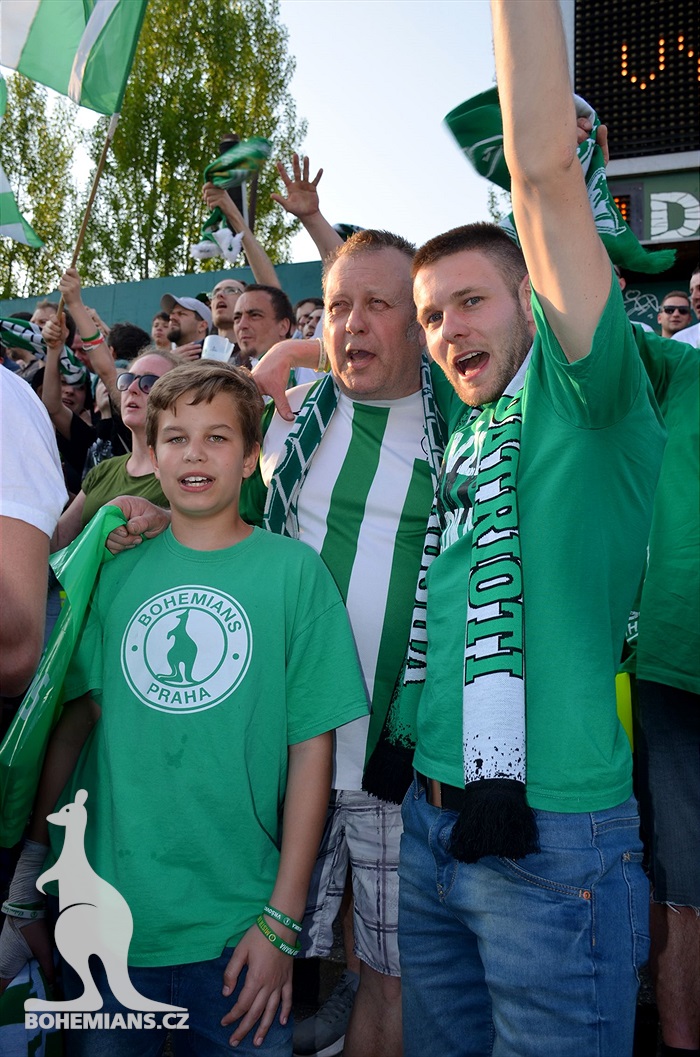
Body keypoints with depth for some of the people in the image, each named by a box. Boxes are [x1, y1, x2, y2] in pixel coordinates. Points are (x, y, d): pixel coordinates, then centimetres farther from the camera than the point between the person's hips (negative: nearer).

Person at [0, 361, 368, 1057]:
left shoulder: (294, 568, -6)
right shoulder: (117, 570, 2)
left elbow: (311, 745, -6)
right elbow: (72, 718, 6)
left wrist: (283, 918, -8)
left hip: (233, 923, -2)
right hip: (101, 911, 3)